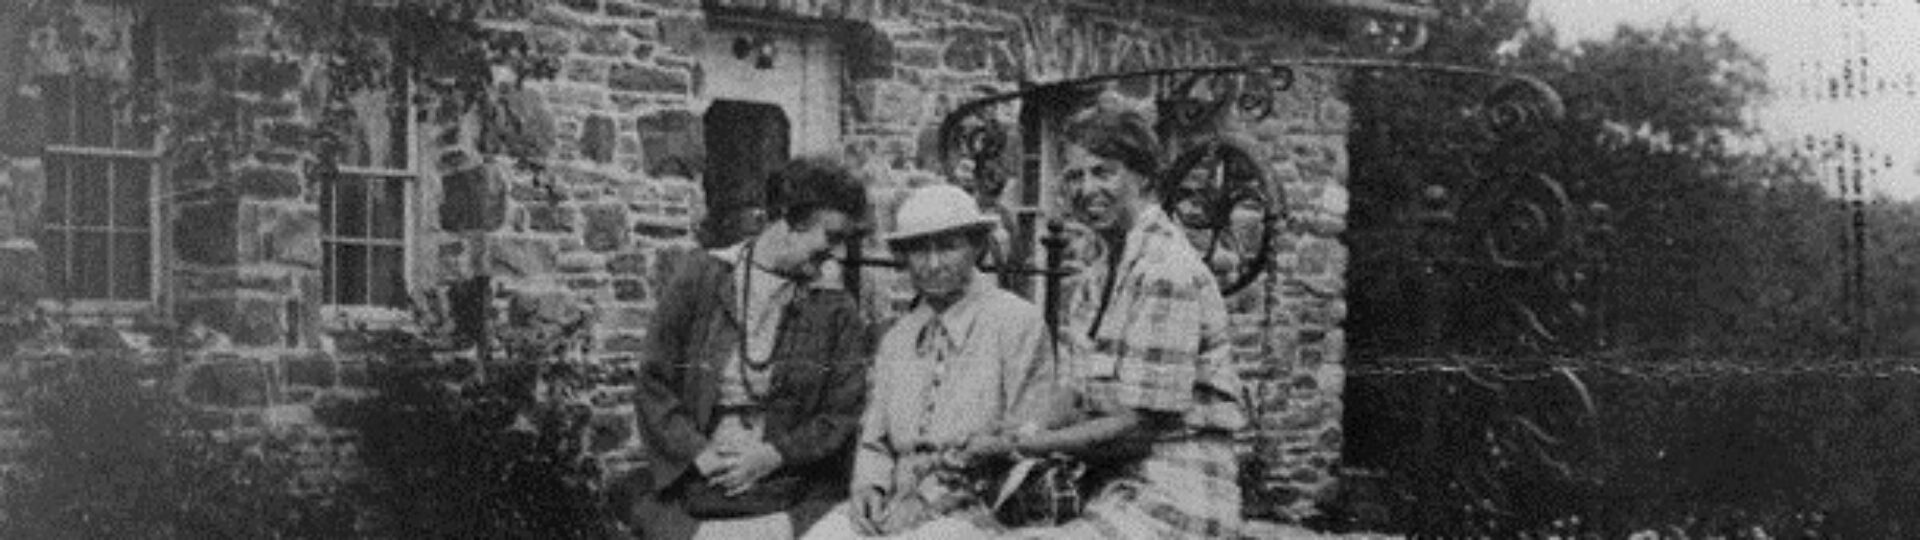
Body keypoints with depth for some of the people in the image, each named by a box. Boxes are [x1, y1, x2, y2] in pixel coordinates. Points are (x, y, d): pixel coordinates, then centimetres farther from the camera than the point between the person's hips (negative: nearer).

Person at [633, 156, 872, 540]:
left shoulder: (836, 310, 7)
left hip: (793, 497, 0)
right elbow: (653, 386, 5)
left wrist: (772, 456, -8)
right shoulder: (700, 278, 6)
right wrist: (700, 455, -8)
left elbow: (843, 414, 5)